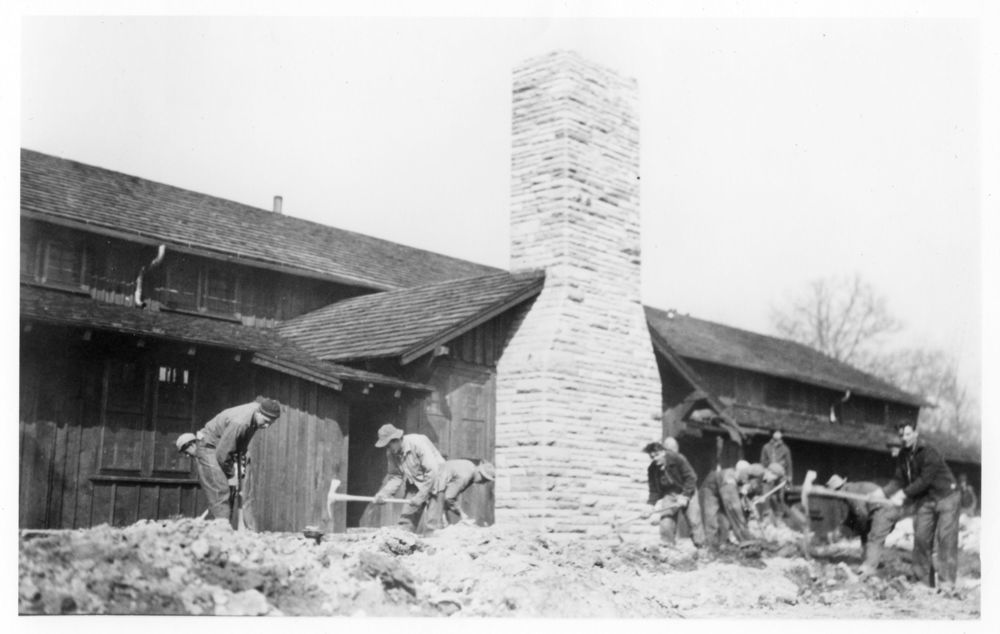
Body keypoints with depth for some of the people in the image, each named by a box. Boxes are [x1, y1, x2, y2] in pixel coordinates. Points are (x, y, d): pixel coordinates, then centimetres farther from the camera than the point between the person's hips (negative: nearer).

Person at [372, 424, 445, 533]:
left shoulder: (418, 443, -28)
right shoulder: (391, 453, -6)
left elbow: (432, 472, -29)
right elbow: (395, 476, 1)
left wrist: (420, 496, -26)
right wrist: (383, 493, -17)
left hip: (435, 481, -7)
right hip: (415, 484, 7)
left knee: (434, 523, -15)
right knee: (406, 519, -1)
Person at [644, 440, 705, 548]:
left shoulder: (677, 459, -21)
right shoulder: (652, 469, -9)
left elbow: (691, 478, -18)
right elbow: (654, 489, -1)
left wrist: (685, 496, -24)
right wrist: (654, 503, -16)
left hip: (687, 493, -3)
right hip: (669, 496, 3)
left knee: (694, 521, -4)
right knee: (665, 523, -11)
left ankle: (701, 546, 7)